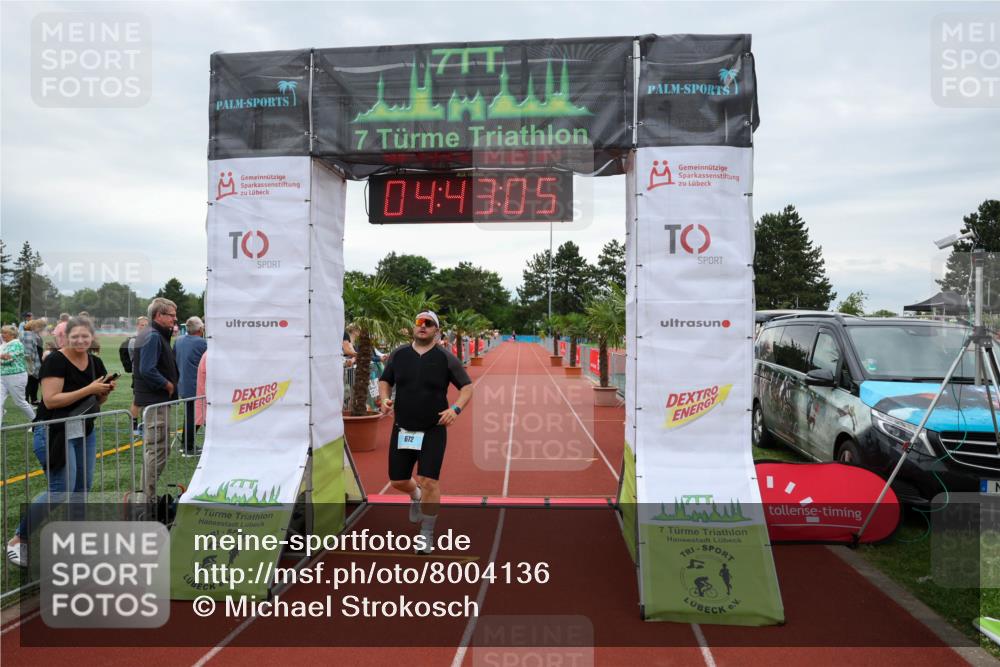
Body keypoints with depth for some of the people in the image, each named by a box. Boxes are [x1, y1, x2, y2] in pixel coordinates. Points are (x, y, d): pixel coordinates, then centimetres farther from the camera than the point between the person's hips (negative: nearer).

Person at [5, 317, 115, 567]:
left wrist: (106, 390, -6)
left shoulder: (96, 363, 6)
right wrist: (88, 389, -24)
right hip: (55, 433, -7)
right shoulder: (55, 361, -14)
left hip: (85, 433, 7)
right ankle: (18, 541, 2)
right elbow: (50, 400, -22)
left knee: (82, 488, 10)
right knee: (61, 490, -12)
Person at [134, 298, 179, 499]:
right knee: (158, 449, -7)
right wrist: (168, 385, -15)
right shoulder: (153, 337, -17)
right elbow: (148, 370, -26)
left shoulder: (152, 334, 16)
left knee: (151, 448, 19)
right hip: (156, 401, -11)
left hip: (150, 400, 11)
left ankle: (147, 493, 30)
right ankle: (149, 497, -1)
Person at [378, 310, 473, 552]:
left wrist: (455, 408, -19)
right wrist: (384, 398, -7)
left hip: (433, 431, -3)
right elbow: (385, 381, 14)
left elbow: (467, 387, -2)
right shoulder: (398, 354, 3)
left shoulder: (446, 358, -5)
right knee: (398, 481, 11)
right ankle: (416, 497, 48)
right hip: (402, 430, 3)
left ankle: (427, 533, 13)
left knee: (429, 481, -7)